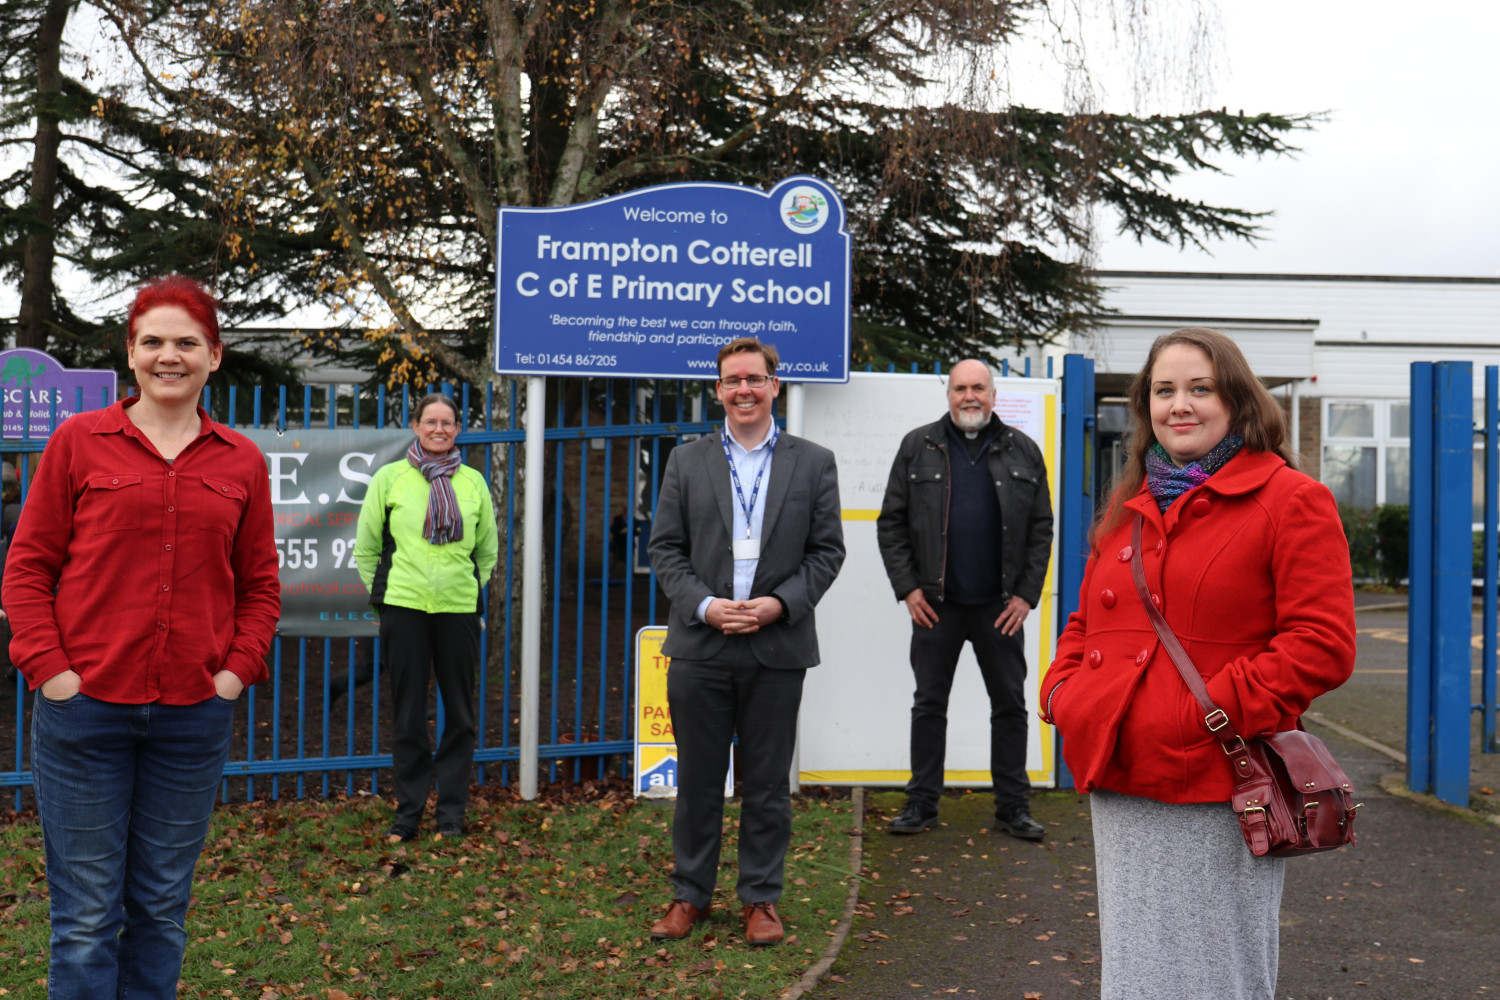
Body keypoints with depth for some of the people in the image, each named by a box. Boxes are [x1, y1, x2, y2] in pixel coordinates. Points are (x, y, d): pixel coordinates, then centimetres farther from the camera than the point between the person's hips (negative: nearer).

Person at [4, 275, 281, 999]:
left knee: (162, 908, 12)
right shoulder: (78, 441, 2)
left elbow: (260, 584, 12)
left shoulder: (241, 462, 7)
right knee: (87, 916, 4)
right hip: (85, 707, -2)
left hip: (194, 714, 2)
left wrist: (238, 669, 0)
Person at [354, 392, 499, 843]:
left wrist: (471, 588, 12)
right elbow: (366, 546, 10)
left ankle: (451, 811, 17)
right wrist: (383, 592, 7)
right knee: (408, 713, 5)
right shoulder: (390, 477, 4)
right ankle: (408, 810, 16)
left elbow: (488, 549, 18)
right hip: (404, 607, -1)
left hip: (459, 608, 1)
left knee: (460, 712, 6)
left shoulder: (473, 483, 8)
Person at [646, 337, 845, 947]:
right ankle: (690, 895, 21)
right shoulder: (687, 462, 8)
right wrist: (704, 605, -10)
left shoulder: (813, 463, 6)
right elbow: (665, 548, 5)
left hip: (777, 647, -1)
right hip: (700, 645, 1)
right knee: (697, 779, 8)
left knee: (767, 783, 7)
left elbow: (827, 550, 3)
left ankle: (761, 898, 20)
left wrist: (780, 603, -11)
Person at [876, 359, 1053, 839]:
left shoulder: (1023, 451, 6)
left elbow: (1041, 528, 7)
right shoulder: (917, 447, 4)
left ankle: (1013, 804, 16)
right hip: (935, 603, 0)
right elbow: (891, 523, 5)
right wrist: (907, 587, -4)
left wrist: (1026, 594, -2)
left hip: (1001, 605, 1)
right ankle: (922, 801, 16)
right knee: (929, 704, 6)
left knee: (1010, 704, 6)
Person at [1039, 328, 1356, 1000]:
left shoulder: (1290, 501, -5)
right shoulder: (1130, 508, 16)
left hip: (1218, 799, -6)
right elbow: (1086, 621, 24)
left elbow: (1323, 643, -13)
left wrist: (1218, 710, -20)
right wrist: (1062, 689, 5)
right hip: (1120, 789, 7)